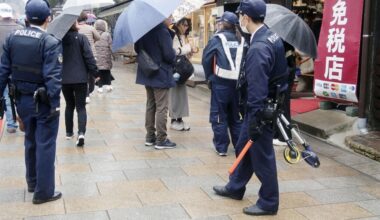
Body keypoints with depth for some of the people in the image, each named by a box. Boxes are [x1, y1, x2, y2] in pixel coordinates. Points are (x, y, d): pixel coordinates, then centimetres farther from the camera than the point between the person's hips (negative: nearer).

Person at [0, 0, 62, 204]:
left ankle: (32, 183, 37)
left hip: (23, 100, 6)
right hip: (43, 102, -6)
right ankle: (43, 191, 12)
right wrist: (54, 104, -18)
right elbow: (52, 77, -22)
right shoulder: (50, 42, -17)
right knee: (45, 145, 4)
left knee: (30, 141, 22)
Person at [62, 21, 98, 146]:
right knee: (80, 106, 0)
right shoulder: (81, 38, -7)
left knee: (69, 105, 19)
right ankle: (81, 133, -18)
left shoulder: (60, 39, 1)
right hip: (80, 78, -3)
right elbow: (89, 57, -10)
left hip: (64, 79, 3)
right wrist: (95, 73, -3)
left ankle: (69, 132, 25)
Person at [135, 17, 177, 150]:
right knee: (162, 108, 0)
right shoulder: (162, 31, -19)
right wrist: (173, 59, -3)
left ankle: (150, 137, 23)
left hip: (147, 74, 8)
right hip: (161, 75, -8)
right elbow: (169, 54, -22)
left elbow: (137, 49, 15)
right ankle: (161, 140, 5)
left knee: (150, 106, 16)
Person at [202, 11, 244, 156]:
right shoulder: (242, 40, 5)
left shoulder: (217, 39, -4)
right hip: (238, 82, 4)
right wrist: (241, 76, 9)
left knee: (219, 114, 5)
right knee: (236, 115, 16)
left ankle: (221, 147, 7)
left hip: (221, 82, -4)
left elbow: (206, 59, -3)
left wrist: (210, 76, 9)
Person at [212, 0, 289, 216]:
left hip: (262, 108, -10)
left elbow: (257, 88, -25)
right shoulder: (273, 36, 4)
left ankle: (268, 203, 19)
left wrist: (255, 120, -22)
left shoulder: (258, 47, -24)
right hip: (272, 102, 10)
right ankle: (235, 187, 38)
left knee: (262, 154, 4)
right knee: (245, 147, 21)